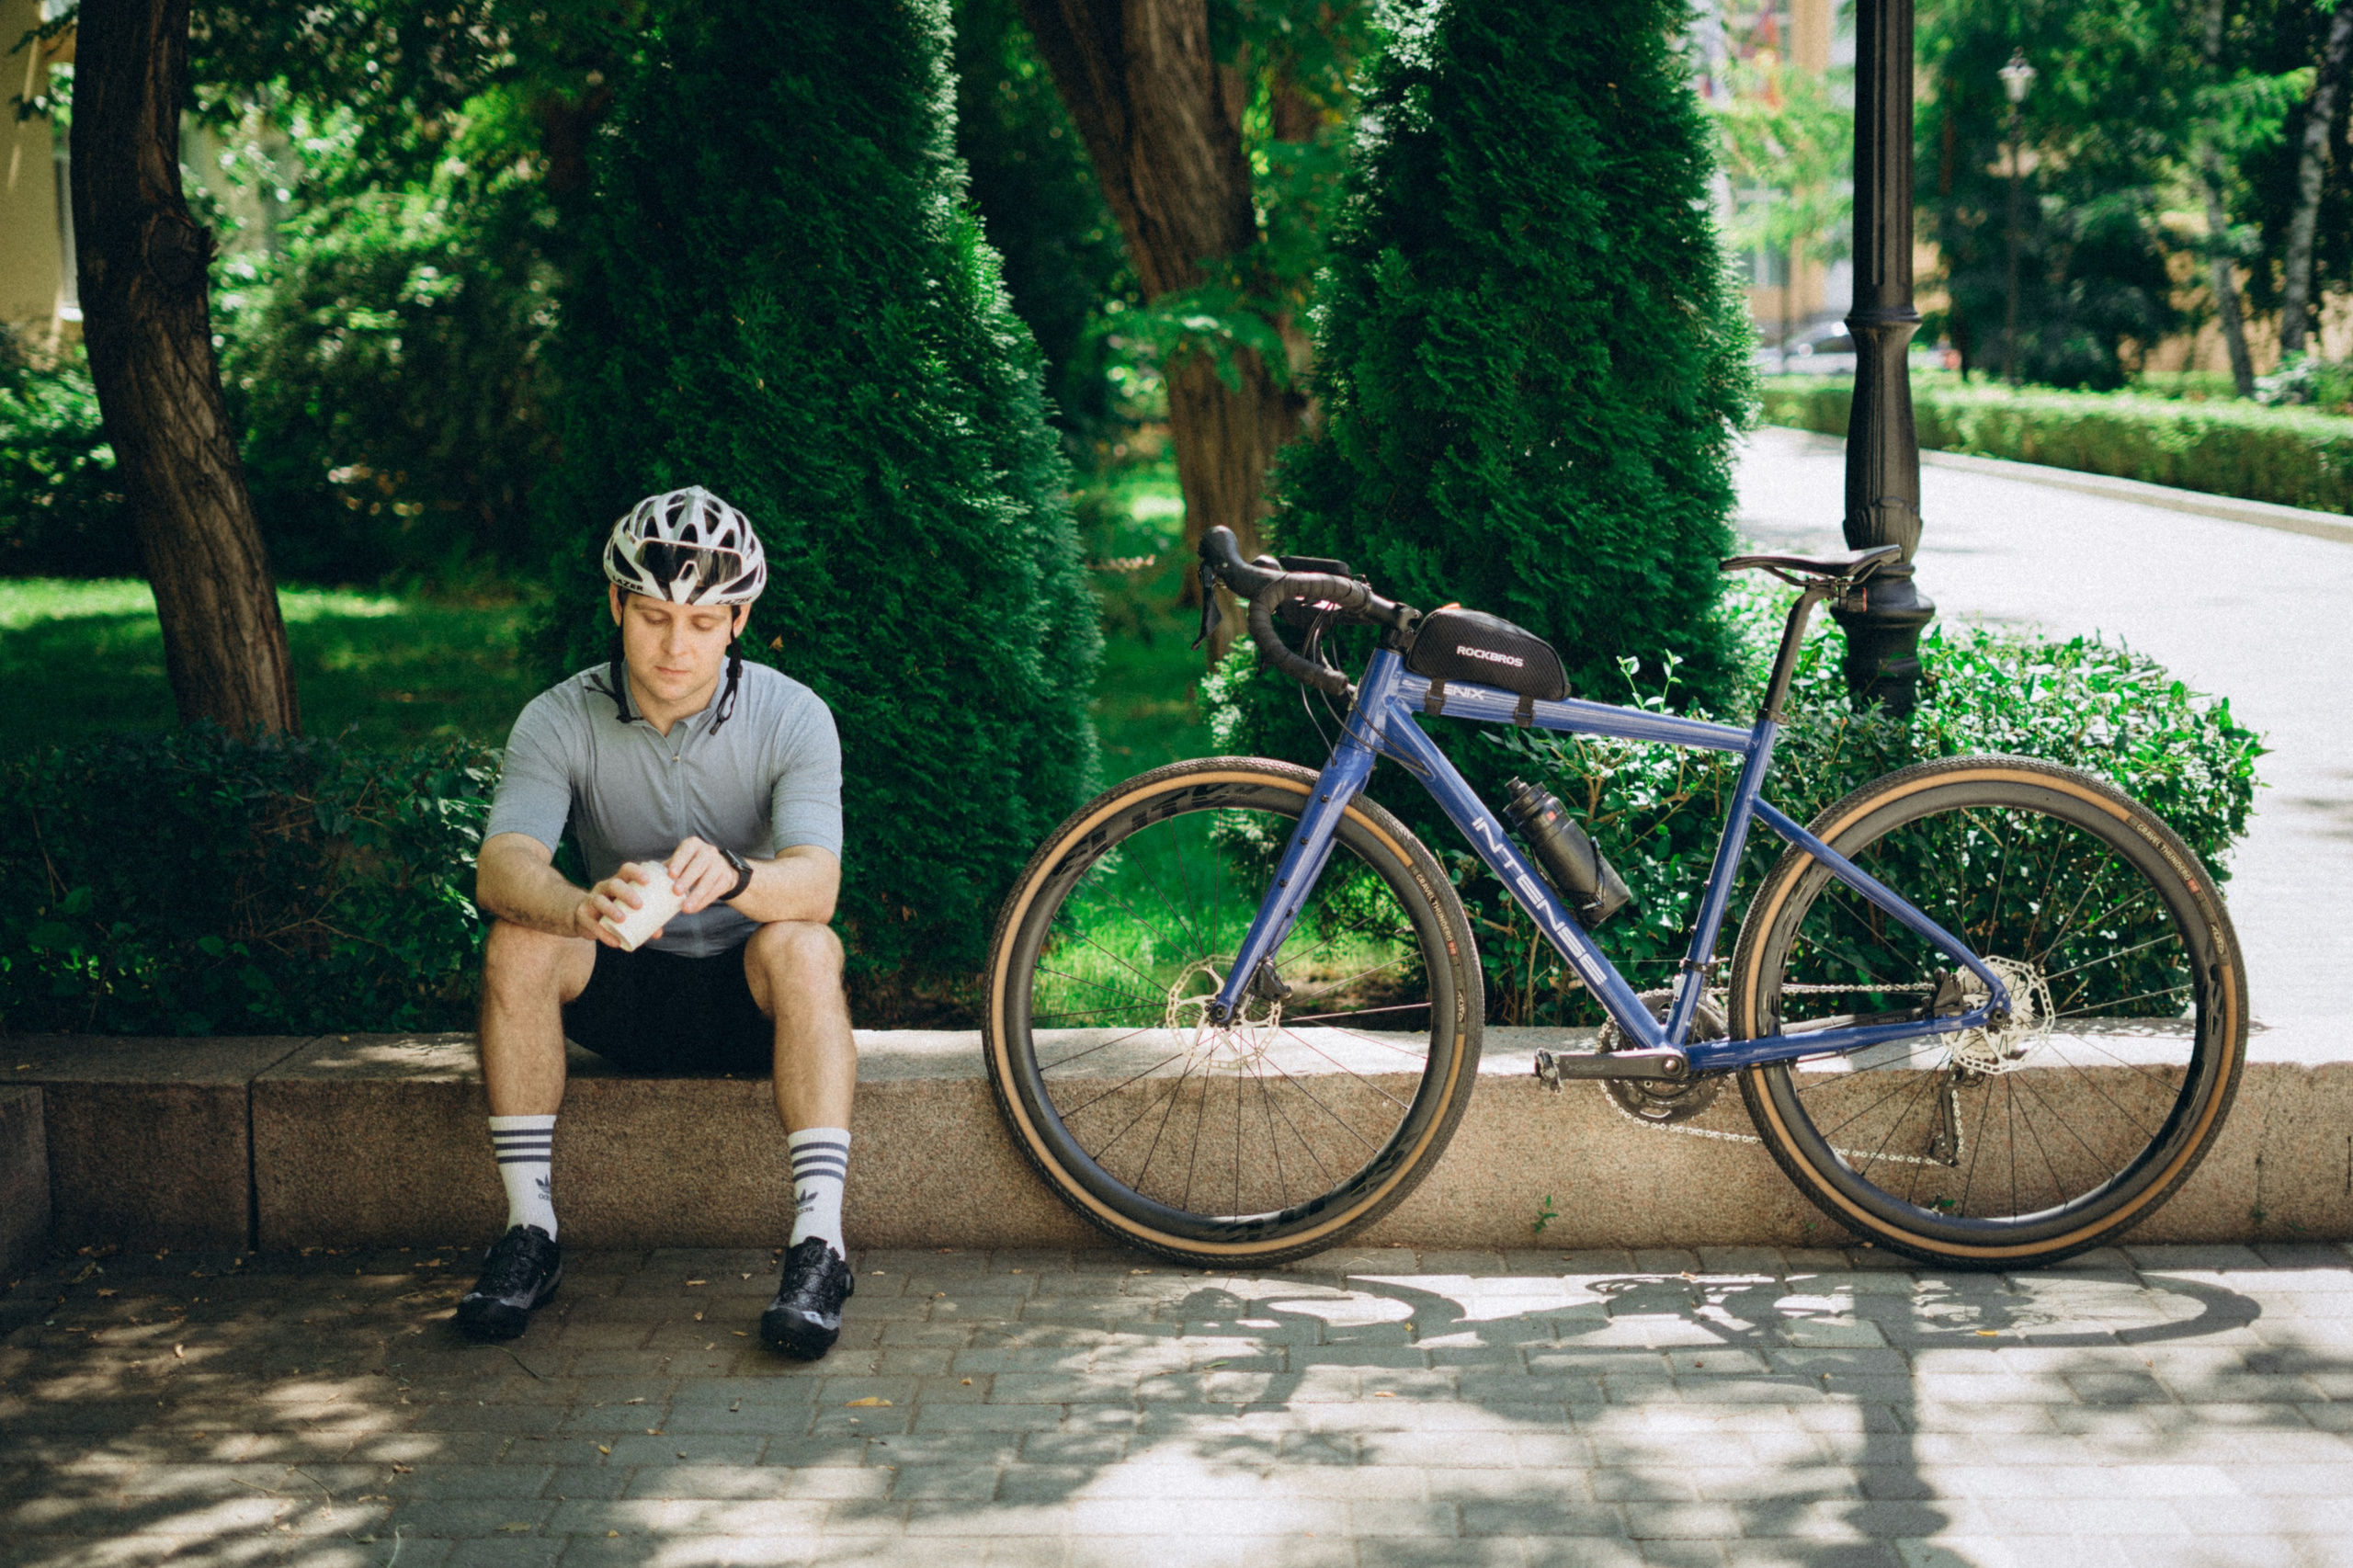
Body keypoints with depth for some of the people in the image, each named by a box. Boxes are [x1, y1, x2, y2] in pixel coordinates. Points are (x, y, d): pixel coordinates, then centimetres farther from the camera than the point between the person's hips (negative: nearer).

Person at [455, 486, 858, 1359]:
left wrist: (731, 877, -52)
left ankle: (819, 1241, -35)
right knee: (518, 941, -27)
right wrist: (587, 909, -51)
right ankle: (529, 1230, -19)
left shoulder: (792, 718, -14)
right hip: (625, 993, 2)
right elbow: (501, 868, -27)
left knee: (803, 945, -34)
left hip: (749, 994, -1)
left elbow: (816, 884, -28)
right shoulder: (561, 721, -11)